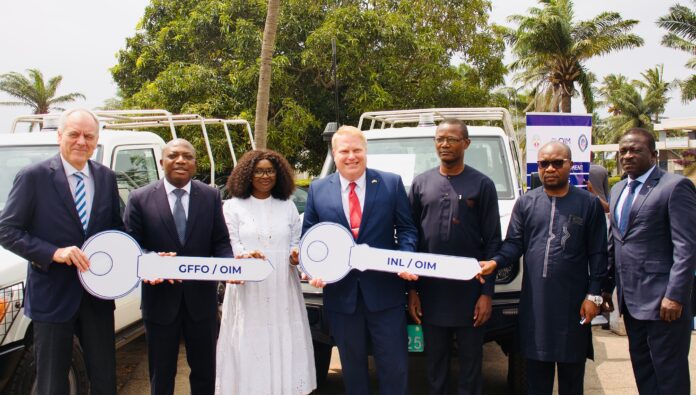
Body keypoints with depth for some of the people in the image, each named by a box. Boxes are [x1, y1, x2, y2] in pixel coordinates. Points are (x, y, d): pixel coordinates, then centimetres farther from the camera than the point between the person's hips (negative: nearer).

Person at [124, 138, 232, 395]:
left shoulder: (211, 196, 0)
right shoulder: (140, 198, -5)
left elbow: (220, 242, 2)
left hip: (201, 297, 2)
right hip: (160, 298, -1)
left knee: (205, 370, 16)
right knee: (161, 373, 16)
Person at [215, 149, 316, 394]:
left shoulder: (288, 207, 13)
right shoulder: (233, 206, 5)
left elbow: (296, 243, 14)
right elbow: (229, 247, 0)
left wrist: (296, 256, -9)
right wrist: (245, 257, -21)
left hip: (283, 290, 2)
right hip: (248, 291, -2)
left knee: (284, 346, 2)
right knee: (249, 348, -4)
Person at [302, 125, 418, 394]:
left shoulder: (392, 183, 1)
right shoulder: (318, 190, 5)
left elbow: (406, 228, 2)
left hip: (384, 291, -1)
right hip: (340, 291, 2)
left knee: (394, 363, 4)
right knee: (352, 365, 16)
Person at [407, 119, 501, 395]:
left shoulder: (482, 185, 0)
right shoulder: (421, 184, 7)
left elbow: (492, 242, -1)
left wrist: (487, 292, -7)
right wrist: (412, 289, 3)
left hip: (469, 292, -2)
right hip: (431, 292, 2)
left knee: (470, 363, 9)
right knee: (435, 364, 13)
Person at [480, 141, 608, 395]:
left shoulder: (589, 203, 2)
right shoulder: (525, 203, 7)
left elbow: (597, 253, 1)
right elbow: (514, 242, 6)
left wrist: (593, 295, -4)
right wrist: (495, 262, -14)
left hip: (573, 301, -1)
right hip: (534, 301, 2)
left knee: (571, 371, 11)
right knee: (536, 369, 11)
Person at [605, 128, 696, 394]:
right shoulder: (618, 190, 15)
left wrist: (675, 295, -19)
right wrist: (606, 287, 15)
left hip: (662, 301, -7)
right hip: (631, 301, 8)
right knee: (642, 370, 16)